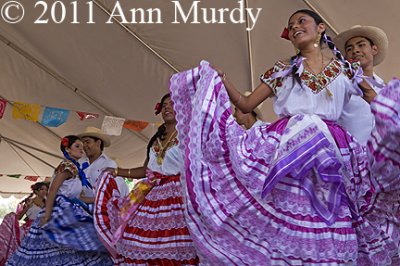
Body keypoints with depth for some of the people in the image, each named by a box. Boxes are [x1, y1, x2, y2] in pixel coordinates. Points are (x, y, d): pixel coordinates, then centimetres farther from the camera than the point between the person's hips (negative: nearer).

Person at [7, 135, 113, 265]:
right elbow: (53, 190, -18)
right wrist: (47, 215, -23)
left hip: (66, 211, 10)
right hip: (60, 213, -10)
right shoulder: (68, 165, -10)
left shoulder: (74, 167, 18)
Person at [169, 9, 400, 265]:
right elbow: (246, 104, 11)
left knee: (323, 236, -2)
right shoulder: (283, 69, 15)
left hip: (329, 153, 0)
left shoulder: (346, 69, 14)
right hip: (283, 147, 1)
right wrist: (221, 79, -1)